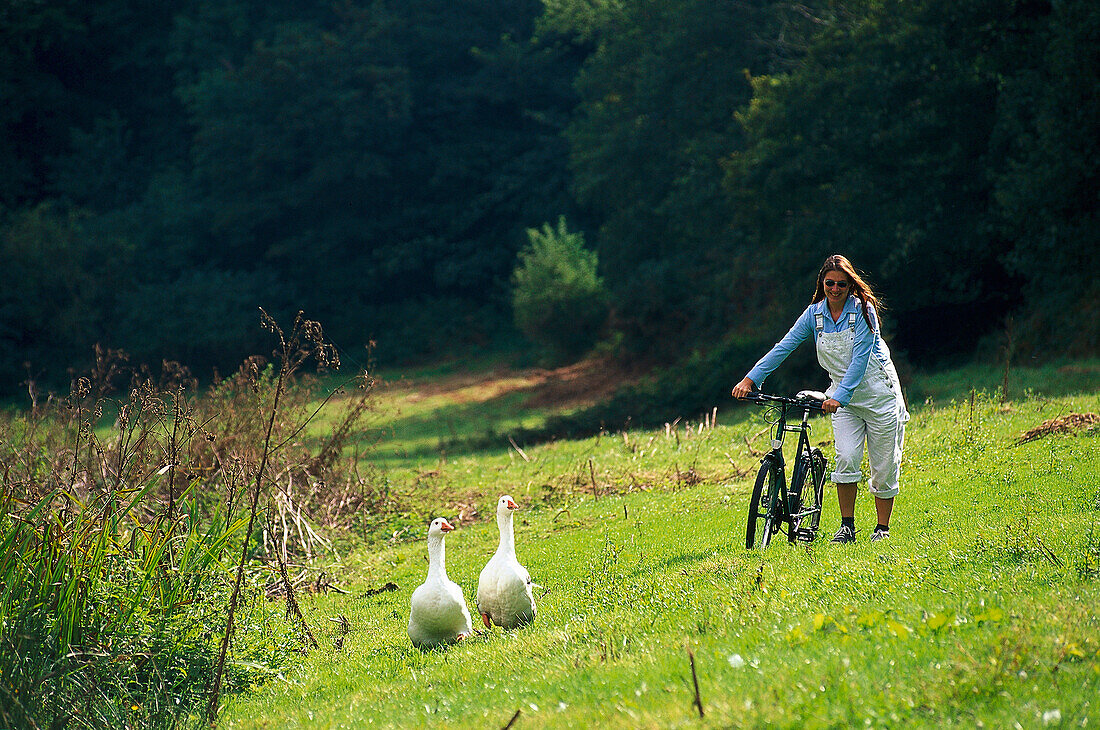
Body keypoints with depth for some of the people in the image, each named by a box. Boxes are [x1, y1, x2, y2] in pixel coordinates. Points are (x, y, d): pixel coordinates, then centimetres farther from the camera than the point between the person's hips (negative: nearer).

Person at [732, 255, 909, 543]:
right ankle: (847, 526, -6)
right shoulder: (815, 313, -2)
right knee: (846, 459, -16)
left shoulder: (862, 310, -14)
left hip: (878, 393, -3)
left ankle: (882, 529, 15)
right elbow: (784, 346, -4)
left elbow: (860, 358, -22)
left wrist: (840, 396, -33)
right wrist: (751, 378, -15)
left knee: (884, 468, 1)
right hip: (843, 397, 3)